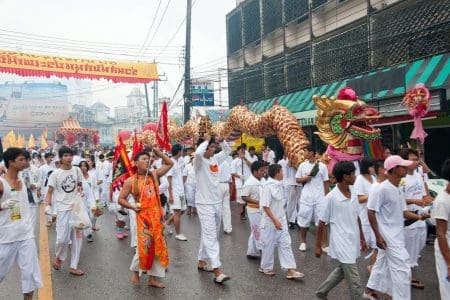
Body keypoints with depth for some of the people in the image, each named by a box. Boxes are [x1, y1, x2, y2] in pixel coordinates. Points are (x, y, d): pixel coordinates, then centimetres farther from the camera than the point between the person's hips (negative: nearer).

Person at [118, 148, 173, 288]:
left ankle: (153, 277, 21)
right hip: (143, 217, -4)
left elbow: (170, 163, 12)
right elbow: (121, 199, 3)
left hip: (157, 216, 4)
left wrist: (157, 151, 4)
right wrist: (132, 206, -14)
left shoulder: (154, 175, 5)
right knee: (144, 247, -2)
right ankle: (135, 270, 28)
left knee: (158, 247, 7)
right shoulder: (130, 181, -3)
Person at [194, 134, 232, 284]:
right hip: (204, 204, -7)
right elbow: (198, 152, -35)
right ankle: (217, 271, -12)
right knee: (210, 236, -10)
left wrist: (221, 139, 3)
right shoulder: (199, 161, -12)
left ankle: (201, 261, 31)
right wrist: (206, 140, -18)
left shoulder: (216, 159, 8)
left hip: (217, 203, 7)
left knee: (210, 235, 16)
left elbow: (228, 150, 21)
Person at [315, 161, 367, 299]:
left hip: (353, 242, 8)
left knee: (342, 271, 23)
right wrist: (318, 245, -6)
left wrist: (362, 238, 17)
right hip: (341, 244, -8)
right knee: (354, 282, -3)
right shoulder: (331, 197, -16)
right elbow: (322, 223, -10)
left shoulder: (353, 195, 3)